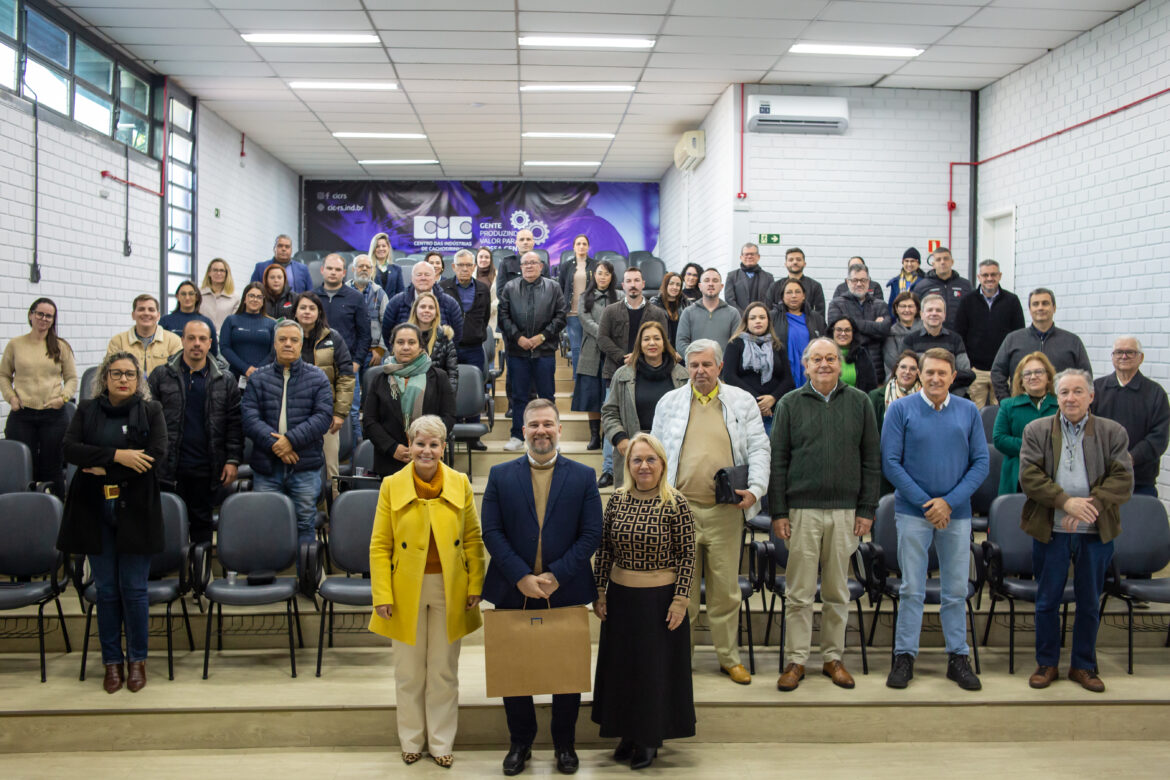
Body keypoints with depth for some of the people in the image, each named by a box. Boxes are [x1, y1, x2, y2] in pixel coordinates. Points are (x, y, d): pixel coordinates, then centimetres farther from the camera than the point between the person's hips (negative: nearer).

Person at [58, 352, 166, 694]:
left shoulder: (151, 411, 4)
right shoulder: (86, 410, 9)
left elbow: (155, 456, -10)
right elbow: (71, 449, -6)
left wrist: (103, 469, -12)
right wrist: (117, 455, -18)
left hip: (136, 510, -2)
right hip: (95, 511, 2)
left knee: (133, 588, 1)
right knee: (106, 589, 7)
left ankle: (137, 660, 15)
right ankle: (112, 661, 18)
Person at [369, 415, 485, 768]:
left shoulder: (460, 484, -1)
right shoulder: (392, 486, -4)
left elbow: (473, 539, 3)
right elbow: (380, 546, -3)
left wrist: (475, 586, -3)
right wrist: (382, 596, -8)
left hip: (449, 589, 1)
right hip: (407, 590, 0)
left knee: (444, 671, 10)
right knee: (409, 672, 11)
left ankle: (441, 742, 26)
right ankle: (411, 740, 29)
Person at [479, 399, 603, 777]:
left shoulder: (583, 476, 1)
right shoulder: (500, 475, 2)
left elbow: (591, 535, -4)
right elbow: (492, 533, -4)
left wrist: (556, 576, -14)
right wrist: (522, 578, -15)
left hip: (565, 592, 0)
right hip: (513, 592, 1)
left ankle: (565, 744, 28)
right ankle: (520, 742, 30)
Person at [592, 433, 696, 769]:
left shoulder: (675, 503, -11)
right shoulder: (617, 499, 0)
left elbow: (688, 555, -9)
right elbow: (604, 550, 5)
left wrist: (680, 600, -12)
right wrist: (599, 592, 3)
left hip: (661, 599, -4)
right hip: (621, 598, 4)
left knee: (656, 667, 7)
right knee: (621, 665, 13)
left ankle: (650, 738, 25)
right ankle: (628, 733, 30)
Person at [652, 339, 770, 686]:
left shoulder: (742, 401, 8)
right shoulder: (669, 402, 10)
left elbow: (759, 449, 4)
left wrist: (755, 489, -11)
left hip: (725, 511, 0)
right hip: (679, 508, 0)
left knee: (725, 589, 7)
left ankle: (729, 657, 22)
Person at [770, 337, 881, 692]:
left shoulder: (859, 403, 7)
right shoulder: (790, 404, 4)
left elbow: (872, 460, 8)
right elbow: (777, 460, 3)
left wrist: (867, 509, 2)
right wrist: (777, 512, -3)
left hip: (845, 511, 1)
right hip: (802, 510, -1)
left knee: (837, 592, 10)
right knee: (800, 592, 2)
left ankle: (833, 657, 22)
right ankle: (796, 660, 12)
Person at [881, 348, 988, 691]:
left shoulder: (969, 412, 6)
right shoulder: (901, 409, -1)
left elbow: (981, 463, 3)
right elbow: (890, 462, -5)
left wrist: (949, 501, -9)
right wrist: (924, 502, -11)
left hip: (956, 512, 2)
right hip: (913, 512, -2)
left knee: (956, 590, 8)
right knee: (911, 589, 2)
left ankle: (958, 658, 19)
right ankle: (904, 657, 12)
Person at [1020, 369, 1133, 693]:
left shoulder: (1113, 432, 2)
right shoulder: (1036, 430, 1)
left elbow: (1123, 479, -6)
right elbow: (1029, 476, -8)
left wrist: (1091, 505, -20)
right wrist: (1067, 502, -19)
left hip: (1096, 532, 1)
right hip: (1050, 530, 0)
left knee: (1090, 604, 11)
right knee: (1047, 601, 8)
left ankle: (1083, 666, 25)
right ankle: (1047, 664, 23)